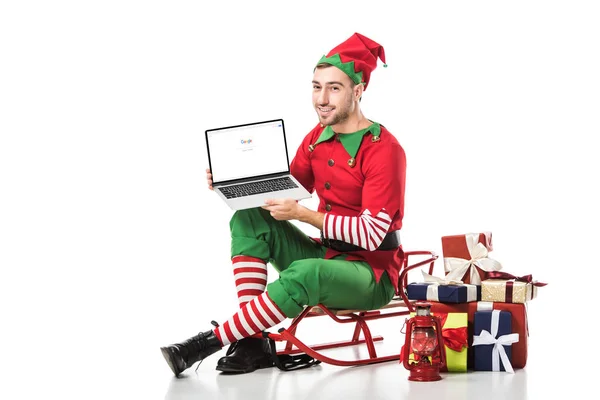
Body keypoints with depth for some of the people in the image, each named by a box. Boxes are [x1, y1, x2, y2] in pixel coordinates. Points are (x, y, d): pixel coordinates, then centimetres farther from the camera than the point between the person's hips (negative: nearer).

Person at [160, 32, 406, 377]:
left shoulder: (384, 150, -17)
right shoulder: (317, 138, 7)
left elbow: (371, 234, -23)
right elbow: (283, 193, 9)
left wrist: (303, 214, -29)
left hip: (372, 273, -8)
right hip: (325, 256, 8)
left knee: (303, 274, -38)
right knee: (250, 219, -9)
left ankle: (210, 341, -27)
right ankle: (253, 343, -22)